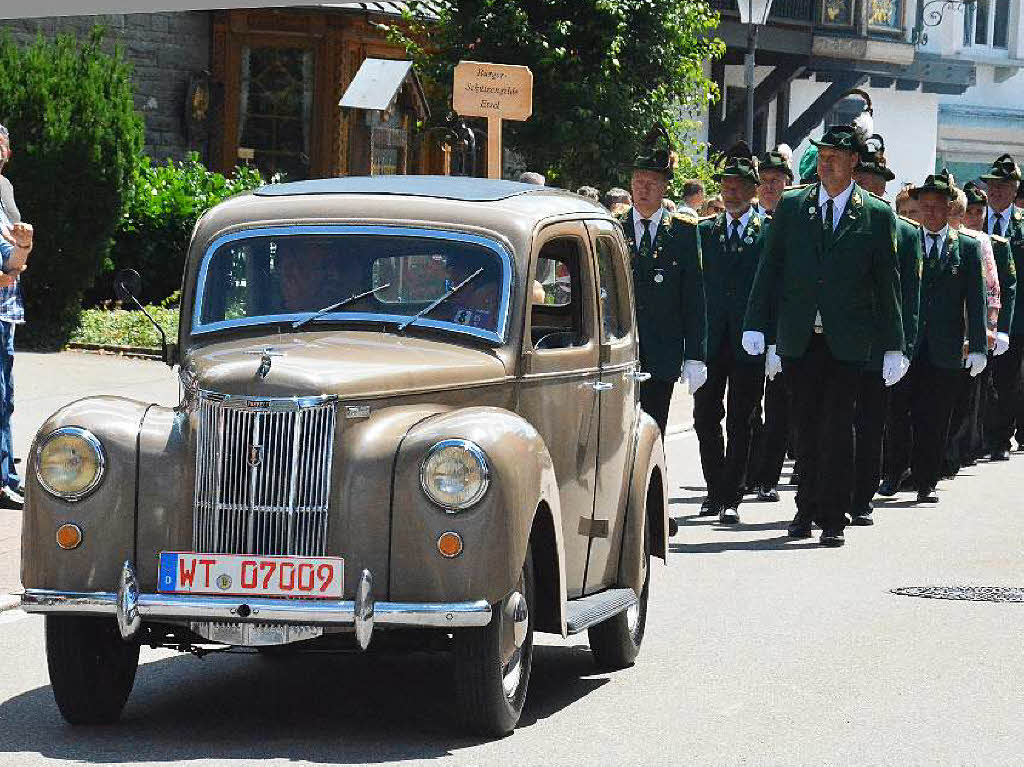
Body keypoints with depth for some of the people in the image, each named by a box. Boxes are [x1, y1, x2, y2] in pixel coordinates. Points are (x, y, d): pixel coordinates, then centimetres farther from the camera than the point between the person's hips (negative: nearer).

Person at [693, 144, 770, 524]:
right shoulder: (705, 231, 11)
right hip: (711, 340, 3)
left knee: (740, 422, 1)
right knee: (705, 416, 4)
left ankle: (731, 497, 4)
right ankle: (716, 489, 19)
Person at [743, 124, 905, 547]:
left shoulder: (877, 215, 3)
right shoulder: (791, 207, 8)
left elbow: (888, 283, 4)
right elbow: (770, 268, 8)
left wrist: (893, 347, 3)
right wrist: (756, 324, 0)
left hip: (846, 340, -2)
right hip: (798, 338, 2)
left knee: (837, 426, -5)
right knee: (806, 425, 8)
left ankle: (833, 519, 0)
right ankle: (807, 507, 21)